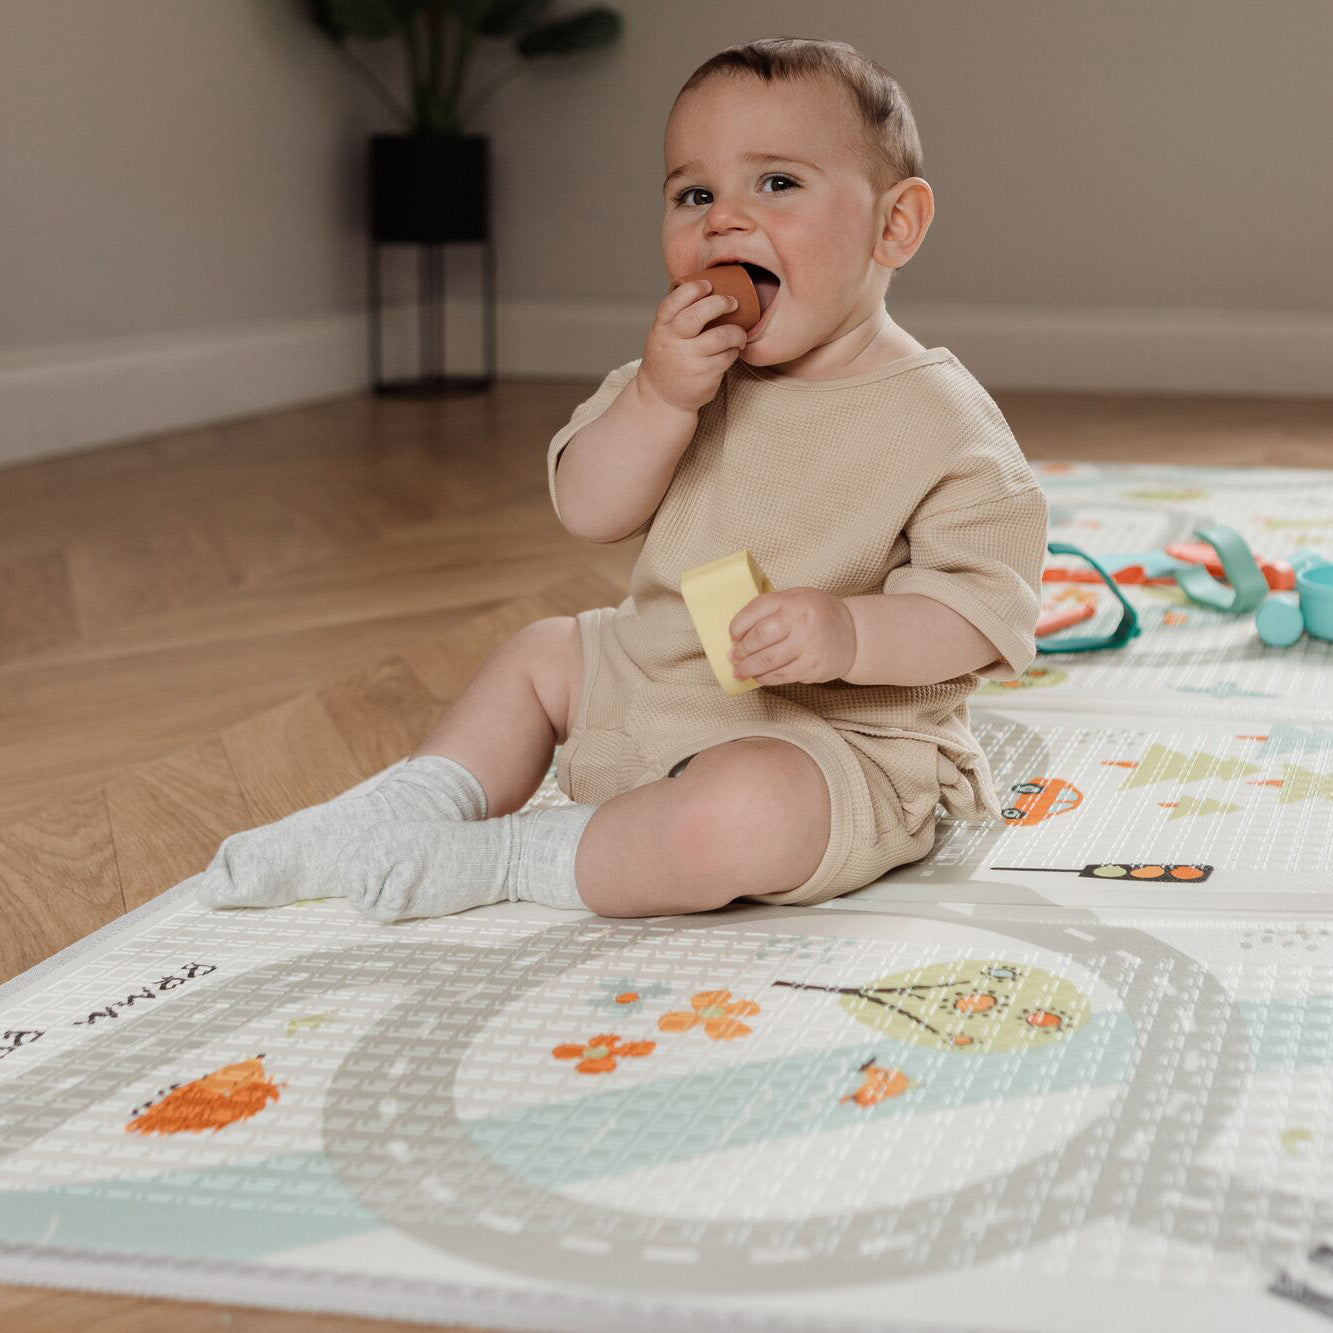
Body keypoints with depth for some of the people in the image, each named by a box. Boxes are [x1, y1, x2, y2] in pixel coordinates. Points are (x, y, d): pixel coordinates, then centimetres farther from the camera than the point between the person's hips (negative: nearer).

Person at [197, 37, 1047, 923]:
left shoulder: (939, 419, -17)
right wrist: (659, 398, -20)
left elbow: (989, 608, -20)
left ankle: (505, 859, -15)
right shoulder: (692, 370, 5)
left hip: (838, 739, -8)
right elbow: (587, 511, -3)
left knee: (731, 818, -37)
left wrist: (849, 633, -37)